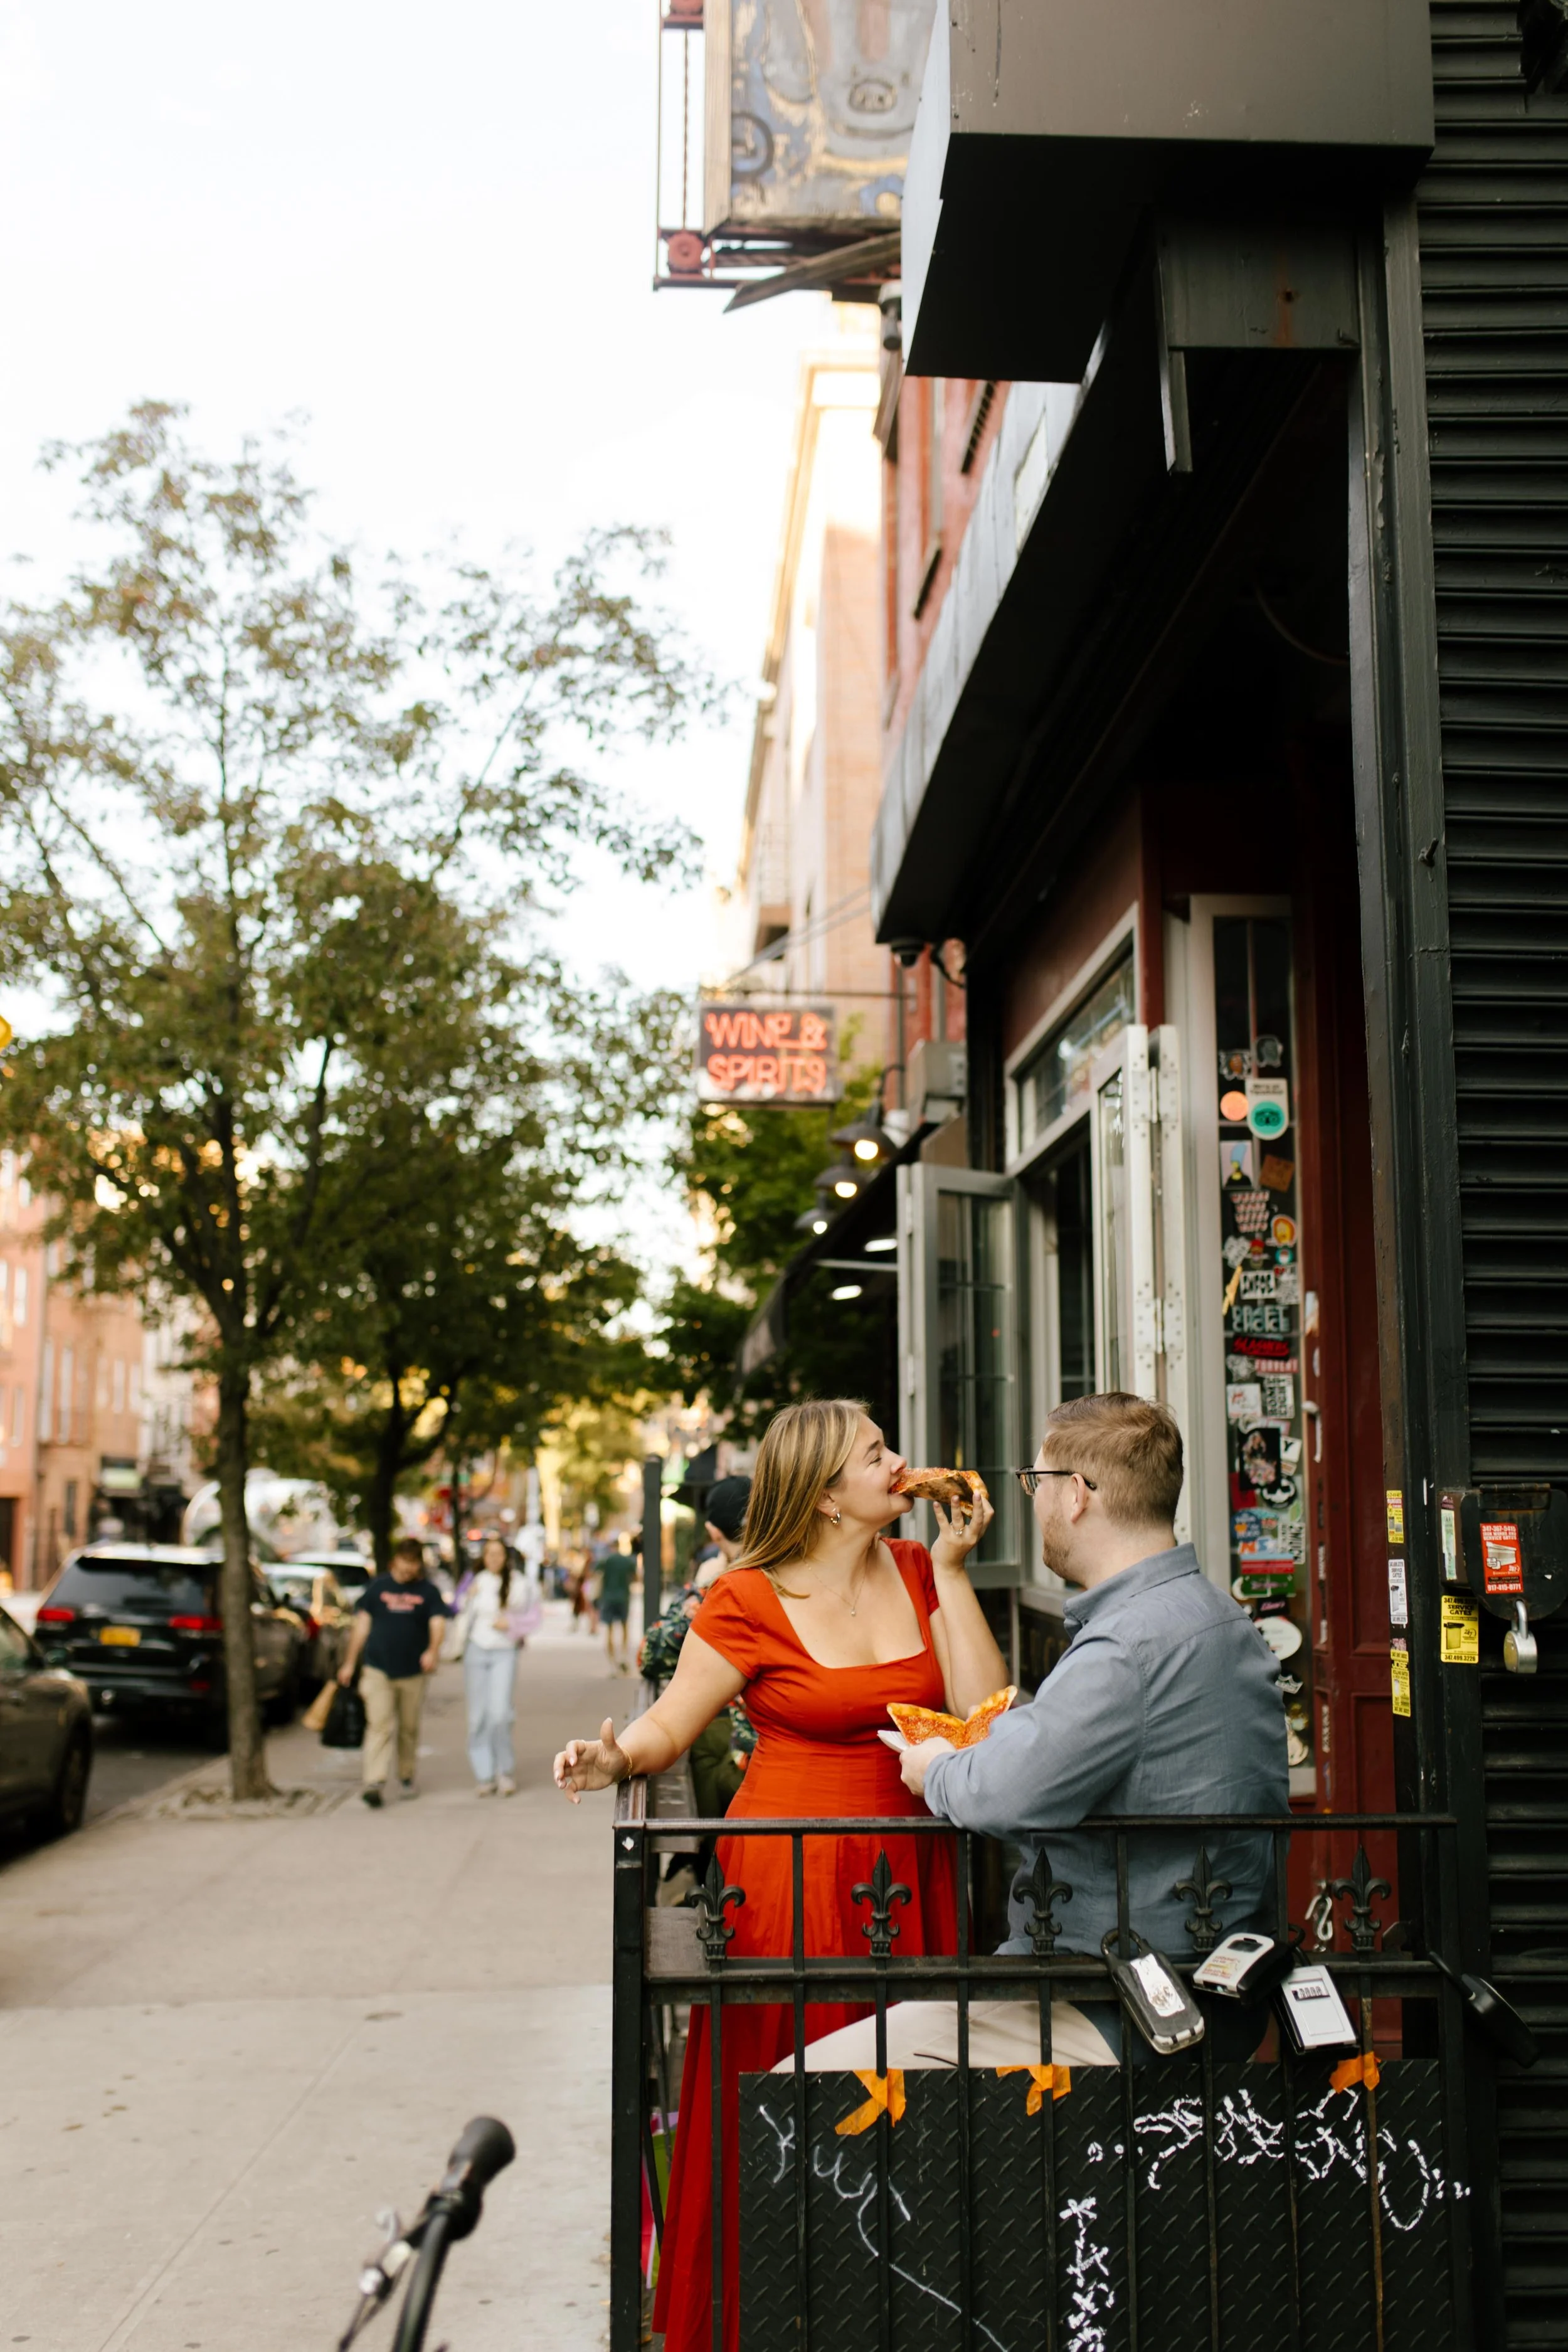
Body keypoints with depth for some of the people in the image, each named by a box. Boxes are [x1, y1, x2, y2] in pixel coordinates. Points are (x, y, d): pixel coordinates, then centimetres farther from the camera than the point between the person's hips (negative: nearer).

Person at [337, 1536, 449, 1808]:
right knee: (379, 1726, -10)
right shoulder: (377, 1587, 8)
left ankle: (407, 1777, 26)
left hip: (413, 1672, 1)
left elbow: (438, 1623, -6)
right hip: (378, 1670, -1)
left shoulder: (428, 1591, 5)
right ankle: (373, 1782, -15)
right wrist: (350, 1662, 11)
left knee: (409, 1729, 10)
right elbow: (362, 1624, 12)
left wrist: (433, 1650, -26)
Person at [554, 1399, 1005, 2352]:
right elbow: (669, 1726, -3)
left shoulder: (920, 1574, 5)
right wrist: (614, 1757, -24)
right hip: (791, 1878, -4)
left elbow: (986, 1715, -3)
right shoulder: (749, 1602, -7)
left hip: (906, 1875, 4)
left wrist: (953, 1570, -7)